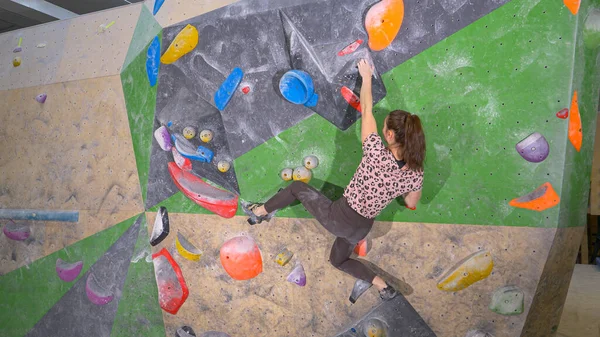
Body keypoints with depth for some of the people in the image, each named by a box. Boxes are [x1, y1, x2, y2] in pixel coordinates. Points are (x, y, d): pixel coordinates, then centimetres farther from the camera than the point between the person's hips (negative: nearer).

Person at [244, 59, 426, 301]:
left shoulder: (376, 153, -28)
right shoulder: (414, 174, -16)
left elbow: (367, 111, -14)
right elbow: (411, 204, 3)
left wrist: (367, 75, 1)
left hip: (338, 217, -5)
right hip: (361, 228, 5)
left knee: (297, 187, 20)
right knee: (338, 260, 35)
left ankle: (260, 211, 34)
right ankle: (381, 285, 24)